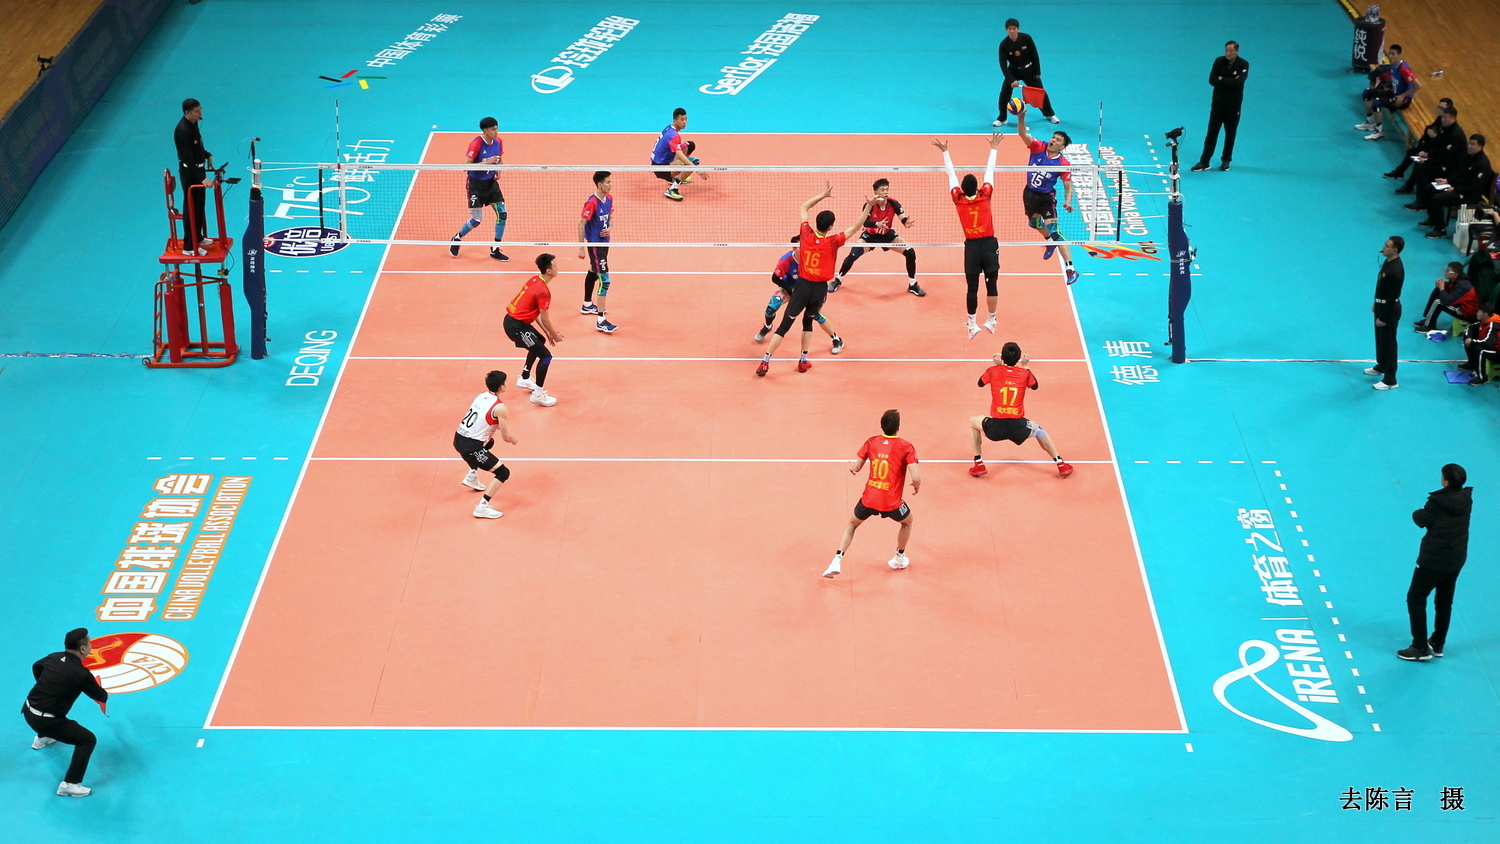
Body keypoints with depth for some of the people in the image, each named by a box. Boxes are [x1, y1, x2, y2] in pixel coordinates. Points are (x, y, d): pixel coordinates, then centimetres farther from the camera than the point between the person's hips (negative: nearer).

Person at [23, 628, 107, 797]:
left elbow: (36, 666, 26)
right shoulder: (81, 673, -20)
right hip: (44, 719, -8)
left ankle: (42, 738, 67)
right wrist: (105, 696, 25)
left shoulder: (54, 657, 1)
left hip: (28, 710, 8)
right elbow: (100, 695, -1)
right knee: (88, 740, -4)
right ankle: (69, 785, -5)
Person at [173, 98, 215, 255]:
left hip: (198, 169, 10)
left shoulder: (193, 123, 3)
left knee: (200, 206, 21)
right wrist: (201, 178, -32)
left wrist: (207, 156, 16)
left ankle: (198, 237, 37)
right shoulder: (183, 130, -27)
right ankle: (189, 247, 0)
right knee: (191, 208, -5)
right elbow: (188, 158, -30)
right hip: (189, 173, -10)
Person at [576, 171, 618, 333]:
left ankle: (587, 305, 47)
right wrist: (581, 248, -19)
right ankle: (601, 320, -12)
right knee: (604, 280, -13)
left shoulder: (609, 199, 3)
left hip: (604, 243, 9)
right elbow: (581, 224, -19)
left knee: (593, 273, 27)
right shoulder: (592, 202, -22)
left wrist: (608, 228, -4)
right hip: (594, 245, -9)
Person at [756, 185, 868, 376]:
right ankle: (803, 361, 27)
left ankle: (765, 362, -3)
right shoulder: (832, 242, -12)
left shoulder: (806, 235, -7)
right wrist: (868, 208, -11)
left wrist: (822, 195, 6)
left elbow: (804, 207, 7)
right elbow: (855, 227, -7)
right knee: (808, 321, 24)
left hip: (802, 285, 0)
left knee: (785, 324, 1)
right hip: (820, 289, 0)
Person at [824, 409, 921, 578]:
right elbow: (916, 477, -15)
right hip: (891, 502, -2)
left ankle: (837, 562, 12)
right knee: (907, 521, 32)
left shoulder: (872, 442, 1)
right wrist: (917, 486, 8)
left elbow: (854, 468, 3)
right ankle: (899, 559, 44)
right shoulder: (906, 447, -7)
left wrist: (852, 466, 27)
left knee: (852, 523, 29)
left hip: (869, 499, 2)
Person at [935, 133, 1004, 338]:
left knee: (972, 287, 4)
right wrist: (993, 149, 16)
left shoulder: (959, 199, -5)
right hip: (989, 244, 0)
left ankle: (972, 325, 6)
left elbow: (951, 175, 5)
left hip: (971, 246, 0)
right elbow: (990, 172, 5)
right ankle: (991, 321, 15)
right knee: (991, 284, 8)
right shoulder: (984, 196, -7)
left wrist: (945, 152, 15)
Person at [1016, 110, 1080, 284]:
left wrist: (1068, 201, -29)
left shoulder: (1063, 164, -17)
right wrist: (1021, 118, -43)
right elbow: (1022, 134, -23)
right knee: (1034, 222, 29)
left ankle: (1070, 269, -17)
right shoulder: (1038, 148, -11)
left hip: (1046, 198, -5)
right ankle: (1050, 242, 61)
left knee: (1053, 230, -15)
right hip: (1029, 193, 5)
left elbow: (1068, 186, -10)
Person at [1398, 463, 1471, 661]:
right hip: (1457, 559, 7)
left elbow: (1421, 520, -13)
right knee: (1445, 601, 21)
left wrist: (1418, 513, 6)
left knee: (1415, 599, 5)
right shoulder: (1466, 499, -4)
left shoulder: (1438, 502, -24)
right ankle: (1438, 644, 33)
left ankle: (1421, 648, 5)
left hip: (1434, 560, -7)